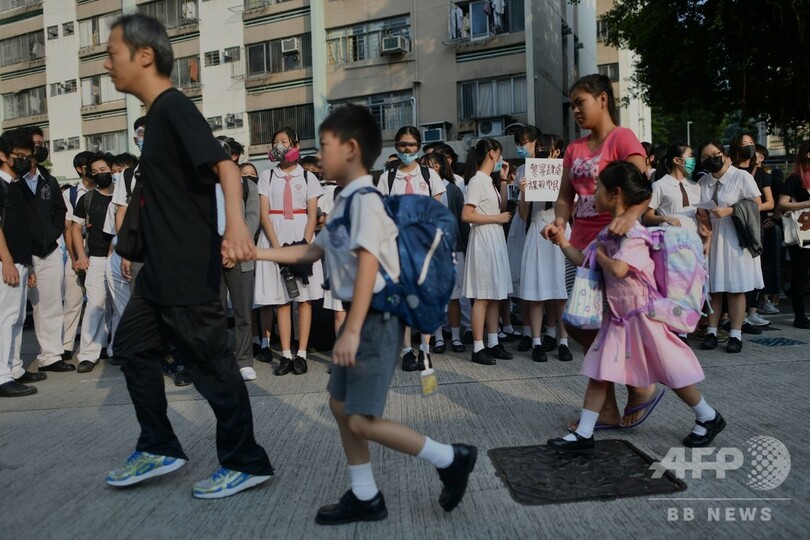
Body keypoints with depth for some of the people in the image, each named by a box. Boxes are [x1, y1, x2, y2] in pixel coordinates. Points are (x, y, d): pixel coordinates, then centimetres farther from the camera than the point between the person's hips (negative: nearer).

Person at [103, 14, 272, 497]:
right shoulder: (158, 112, 16)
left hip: (190, 268, -11)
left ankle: (248, 463, 14)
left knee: (210, 364, -2)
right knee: (133, 347, 18)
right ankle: (160, 449, 29)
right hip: (161, 267, 11)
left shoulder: (174, 107, -14)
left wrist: (235, 224, -46)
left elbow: (224, 164, -29)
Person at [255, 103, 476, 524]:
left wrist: (352, 331, -29)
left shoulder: (364, 200, -16)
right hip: (361, 318, 10)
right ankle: (365, 498, 27)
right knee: (340, 405, 14)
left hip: (378, 319, -10)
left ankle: (451, 460, 8)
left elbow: (368, 265, -25)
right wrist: (255, 252, 22)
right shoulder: (345, 202, 14)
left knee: (362, 421, -7)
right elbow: (310, 252, 23)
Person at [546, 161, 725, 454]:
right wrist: (562, 242, 9)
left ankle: (709, 418, 31)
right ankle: (583, 435, 10)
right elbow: (584, 261, 12)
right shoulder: (608, 232, 7)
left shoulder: (632, 231, -20)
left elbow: (618, 269, -31)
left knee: (672, 373, 7)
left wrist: (600, 254, -14)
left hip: (643, 314, -8)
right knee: (598, 372, 4)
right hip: (618, 316, 8)